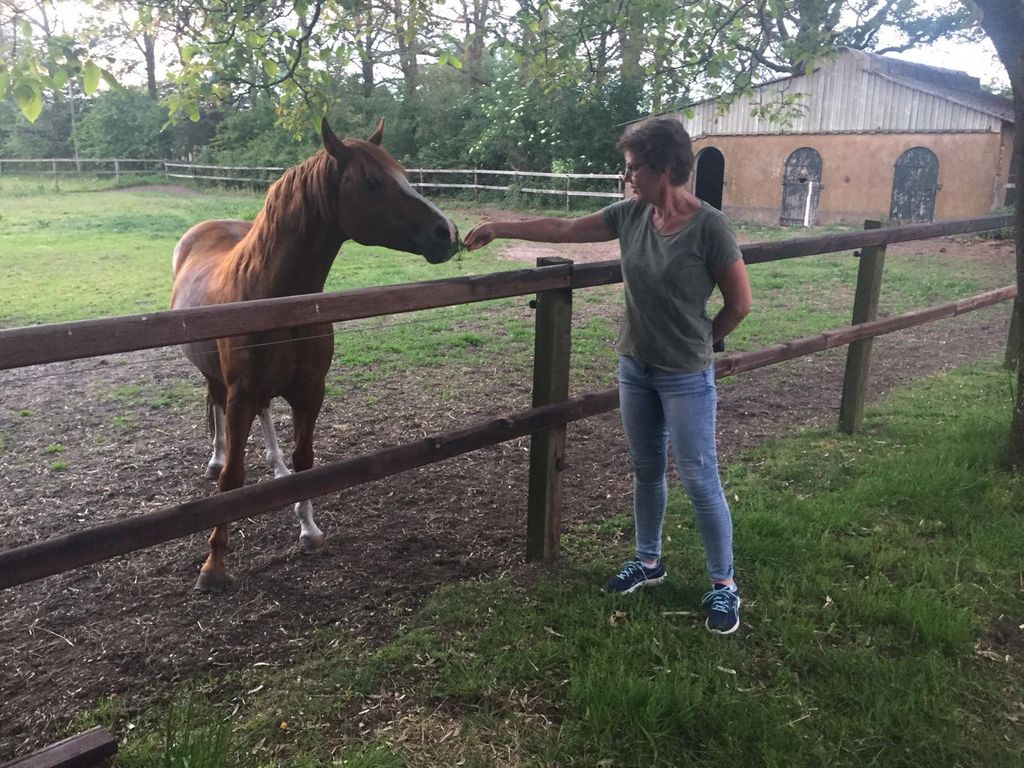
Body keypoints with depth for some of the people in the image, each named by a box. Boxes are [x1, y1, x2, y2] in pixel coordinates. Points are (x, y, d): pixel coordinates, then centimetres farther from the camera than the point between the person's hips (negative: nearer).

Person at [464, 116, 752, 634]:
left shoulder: (708, 227, -19)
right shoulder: (631, 215, -1)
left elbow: (739, 303, -11)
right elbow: (561, 230, 7)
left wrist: (699, 341, 0)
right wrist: (498, 229, 10)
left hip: (686, 377, -6)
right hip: (634, 367, 6)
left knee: (699, 481, 2)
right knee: (645, 470, 18)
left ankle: (723, 585, 19)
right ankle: (649, 561, 37)